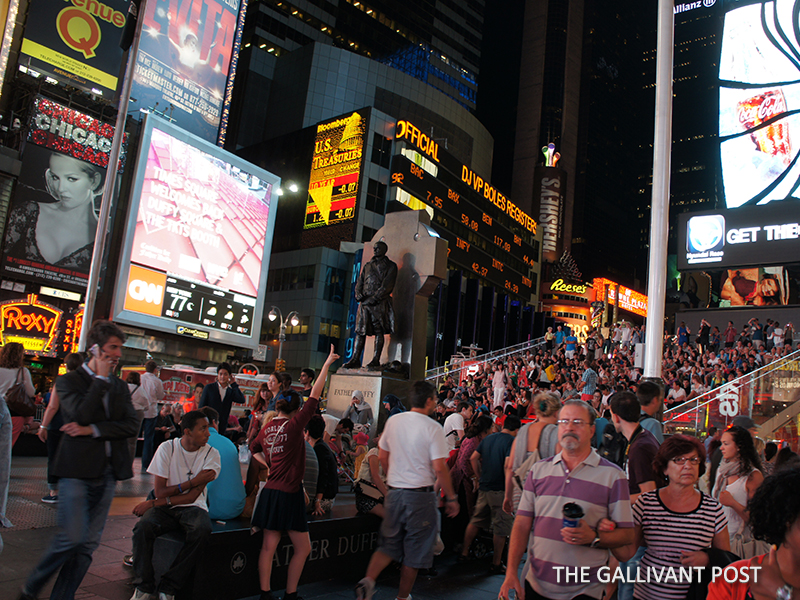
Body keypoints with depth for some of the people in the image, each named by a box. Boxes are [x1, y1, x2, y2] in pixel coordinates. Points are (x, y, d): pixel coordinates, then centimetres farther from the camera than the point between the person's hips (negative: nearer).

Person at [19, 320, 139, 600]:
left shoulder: (120, 386, 14)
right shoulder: (68, 381, 0)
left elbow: (131, 425, 2)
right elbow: (81, 414, -18)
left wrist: (93, 430, -10)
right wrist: (101, 377, -12)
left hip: (107, 474, 5)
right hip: (77, 470, -5)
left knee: (89, 543, 6)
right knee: (72, 537, -7)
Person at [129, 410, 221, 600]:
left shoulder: (211, 454, -4)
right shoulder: (167, 449, -4)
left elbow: (192, 497, -10)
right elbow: (160, 491, -7)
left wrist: (153, 503, -13)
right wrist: (193, 482, -13)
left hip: (193, 507, 0)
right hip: (165, 508, 0)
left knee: (202, 531, -33)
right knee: (143, 527, -31)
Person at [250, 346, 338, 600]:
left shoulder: (267, 428, 6)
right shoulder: (294, 425, -13)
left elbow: (255, 450, 24)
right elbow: (315, 396, -13)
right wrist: (327, 364, -9)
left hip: (270, 491, 7)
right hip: (289, 493, -7)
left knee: (269, 546, 10)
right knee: (303, 548, 6)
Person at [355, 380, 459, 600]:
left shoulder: (393, 421, 3)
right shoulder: (432, 428, -12)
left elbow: (383, 458, 11)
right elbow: (439, 468, -15)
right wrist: (451, 498, -4)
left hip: (394, 492, 5)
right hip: (421, 495, -4)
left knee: (388, 544, 16)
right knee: (414, 549, 10)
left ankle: (368, 580, -3)